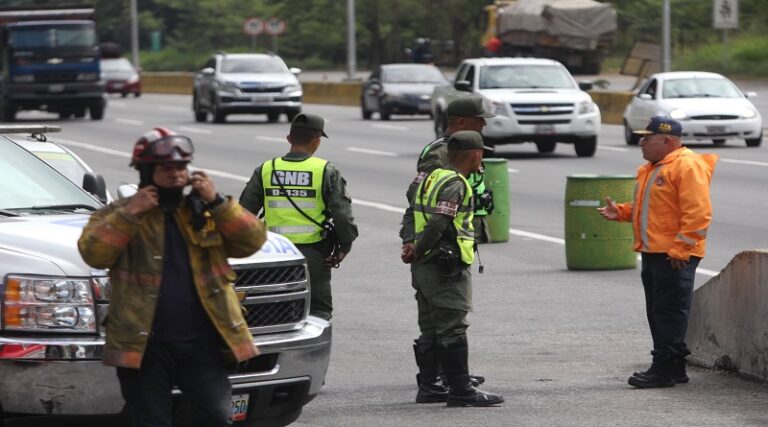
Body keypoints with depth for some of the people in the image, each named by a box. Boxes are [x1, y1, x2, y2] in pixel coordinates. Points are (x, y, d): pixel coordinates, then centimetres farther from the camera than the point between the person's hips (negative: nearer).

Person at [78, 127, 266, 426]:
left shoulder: (206, 212, 12)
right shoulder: (117, 215, 5)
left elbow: (253, 240, 1)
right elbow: (93, 253, -12)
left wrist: (217, 203, -8)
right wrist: (130, 213, -15)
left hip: (202, 344, 2)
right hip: (144, 346, -1)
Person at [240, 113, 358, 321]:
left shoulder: (265, 171, 2)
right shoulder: (326, 172, -6)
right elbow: (343, 214, -9)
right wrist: (344, 248, 4)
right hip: (313, 255, -3)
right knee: (319, 310, 6)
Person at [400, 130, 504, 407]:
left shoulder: (432, 178, 16)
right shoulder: (455, 184, -15)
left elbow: (410, 216, 17)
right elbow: (438, 223, -23)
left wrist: (412, 246, 3)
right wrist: (417, 250, -12)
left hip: (424, 269, 10)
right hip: (446, 269, -10)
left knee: (430, 330, 14)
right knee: (453, 330, -8)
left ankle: (428, 386, 18)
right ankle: (460, 390, -8)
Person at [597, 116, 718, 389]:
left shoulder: (687, 166, -13)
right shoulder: (651, 169, 19)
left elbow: (698, 213, -19)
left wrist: (680, 249, -22)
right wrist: (620, 212, 10)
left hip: (675, 256, -10)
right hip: (652, 253, 10)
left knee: (669, 312, -8)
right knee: (657, 312, 12)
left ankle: (664, 369, -6)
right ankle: (673, 368, 19)